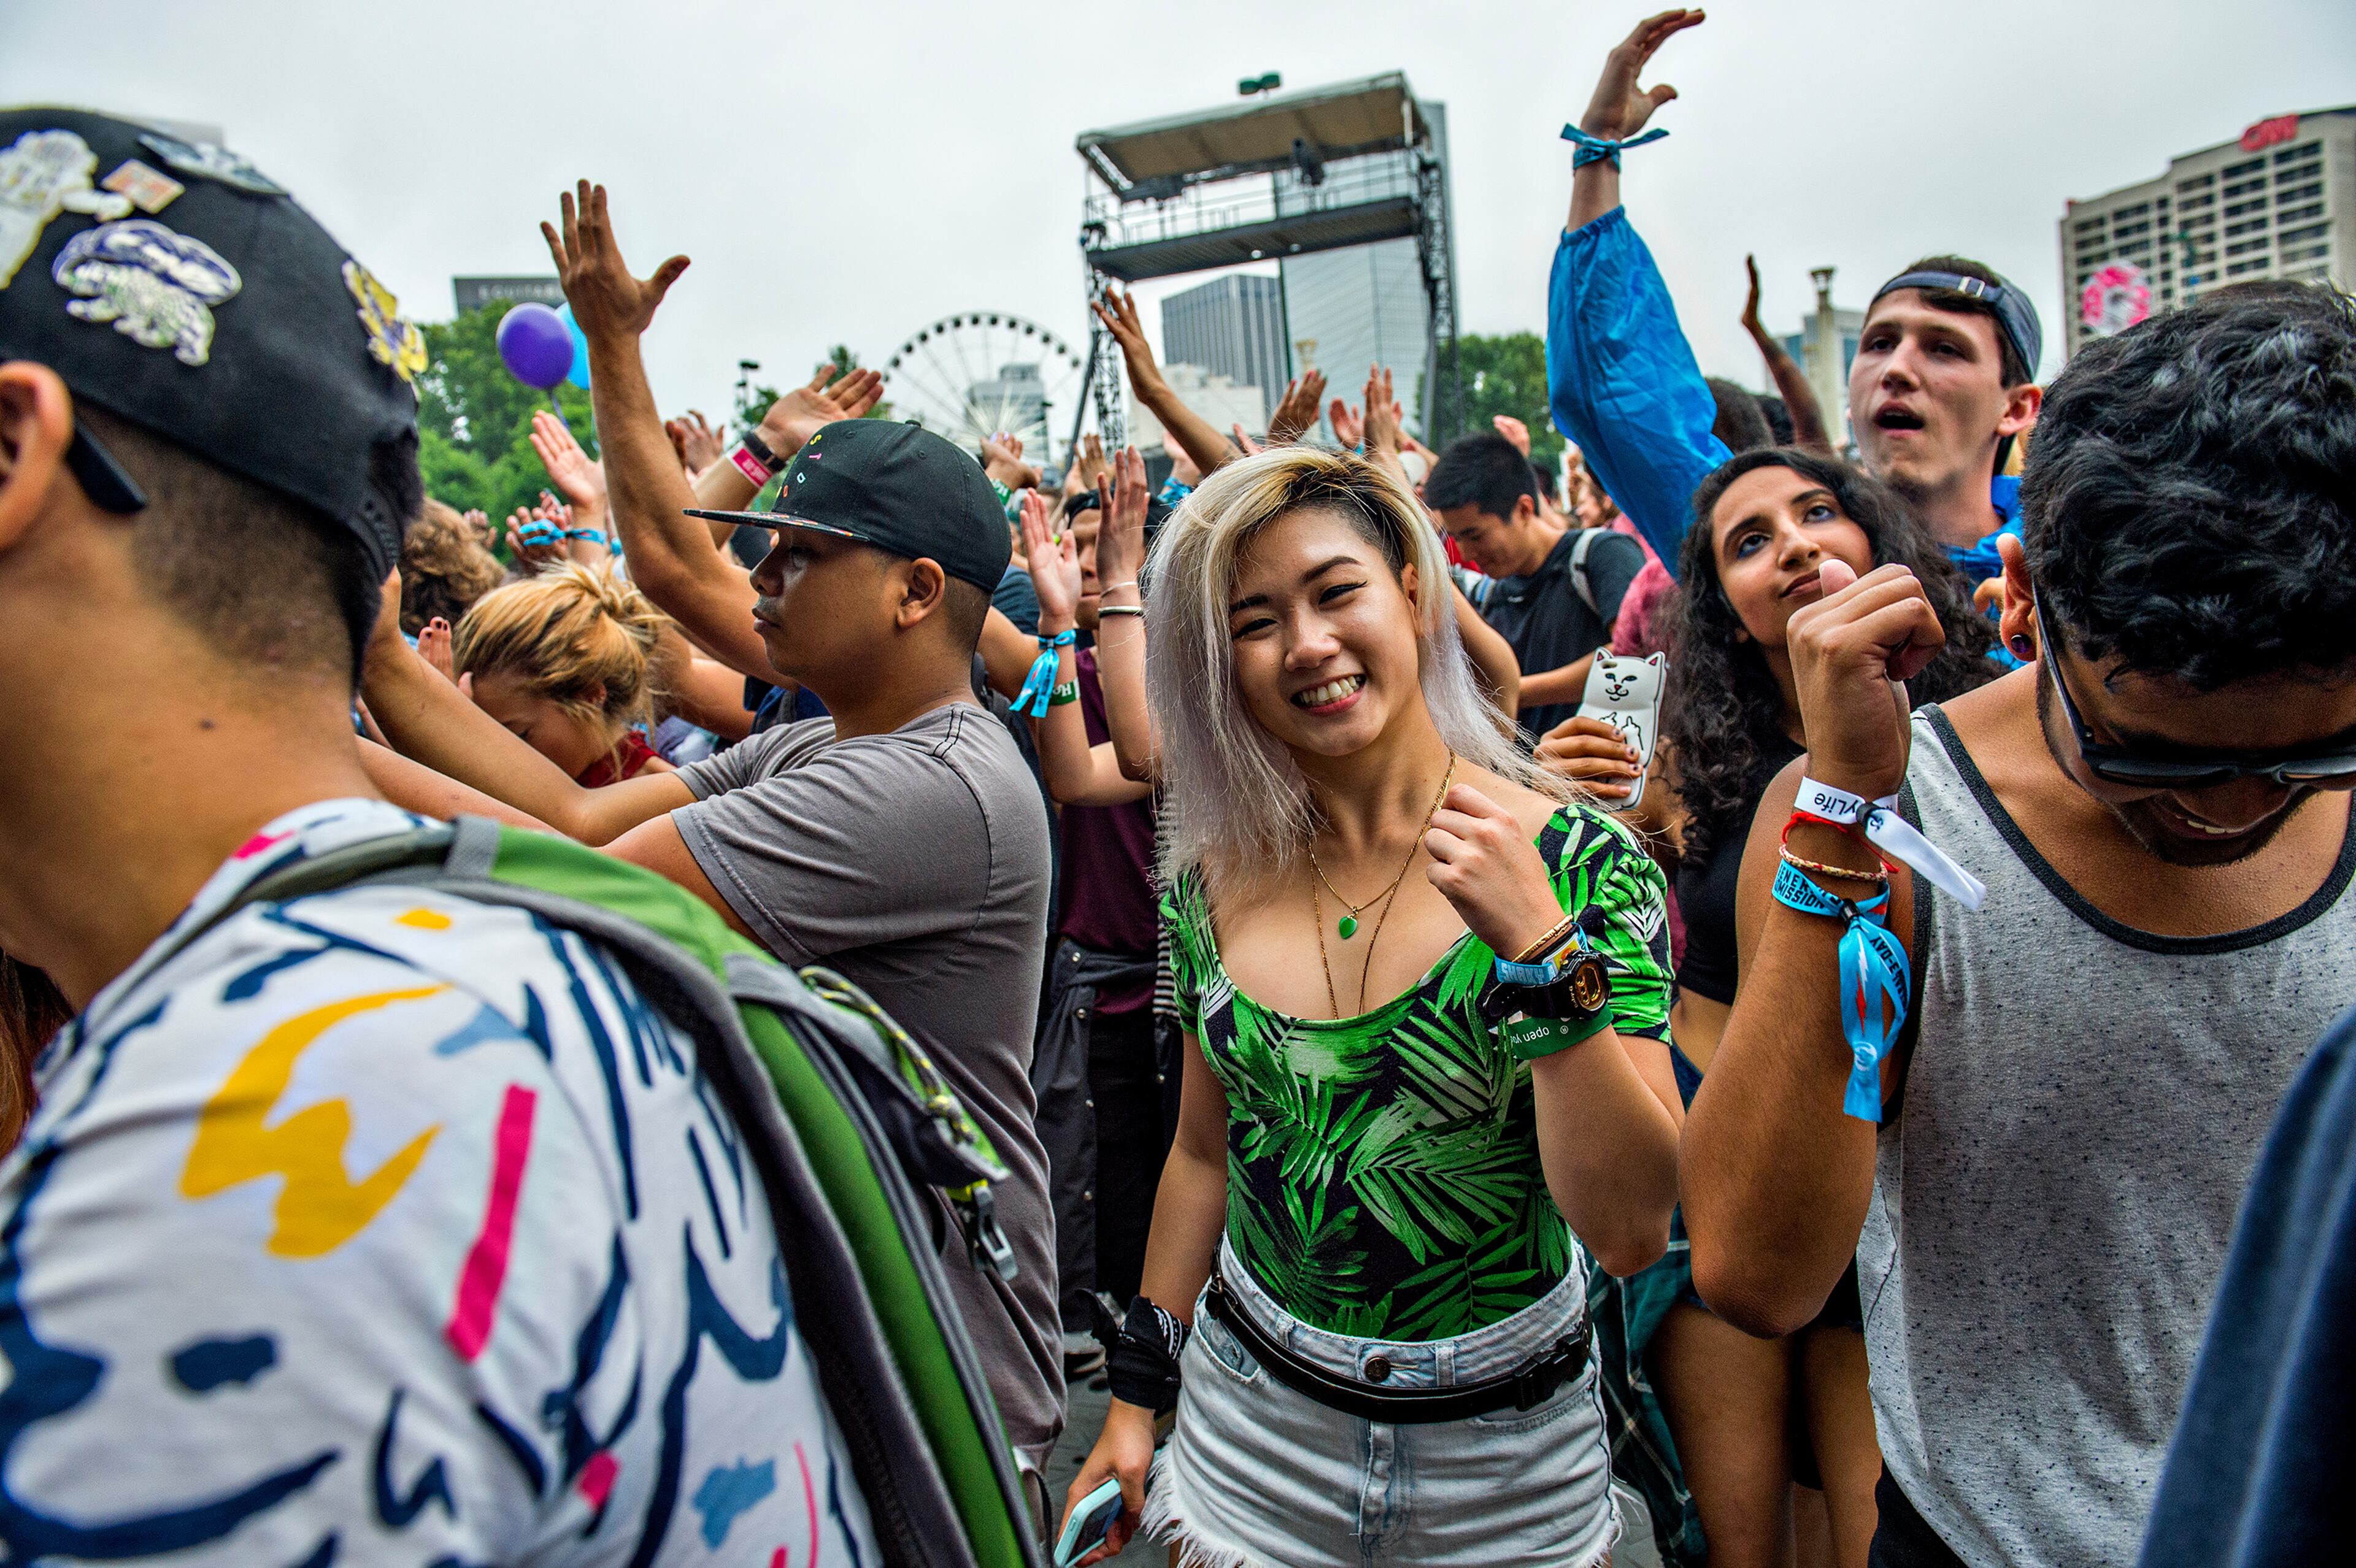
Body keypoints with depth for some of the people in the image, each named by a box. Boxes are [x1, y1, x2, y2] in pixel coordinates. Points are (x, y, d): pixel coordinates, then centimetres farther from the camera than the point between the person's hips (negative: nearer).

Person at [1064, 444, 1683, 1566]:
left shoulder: (1578, 862, -17)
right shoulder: (1215, 879, -6)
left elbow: (1632, 1230, -21)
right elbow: (1205, 1151, 6)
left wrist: (1539, 944, -30)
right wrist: (1136, 1394, 9)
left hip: (1503, 1464, -2)